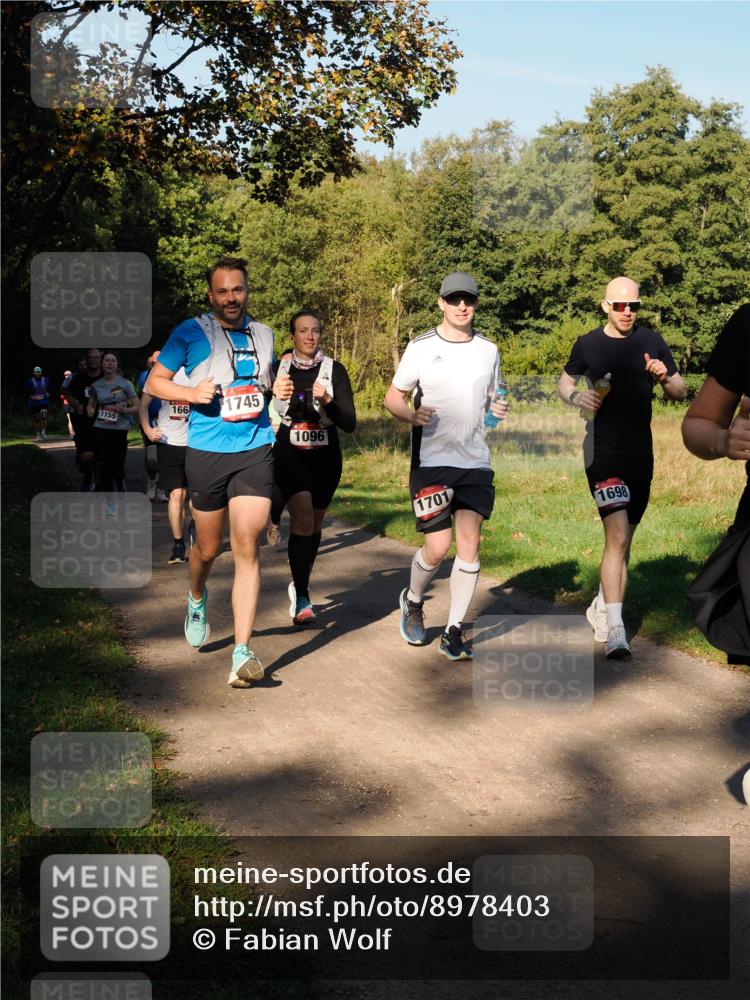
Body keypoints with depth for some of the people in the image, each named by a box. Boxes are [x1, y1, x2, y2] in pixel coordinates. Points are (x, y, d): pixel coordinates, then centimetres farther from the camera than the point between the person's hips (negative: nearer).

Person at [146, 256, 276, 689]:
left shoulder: (264, 334, 12)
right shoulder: (191, 333, 0)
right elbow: (155, 381, 3)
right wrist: (192, 392, -15)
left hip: (255, 451, 1)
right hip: (207, 453, -1)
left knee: (247, 548, -10)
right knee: (208, 549, 11)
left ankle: (243, 652, -12)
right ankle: (198, 598, 47)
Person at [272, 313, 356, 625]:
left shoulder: (334, 370, -2)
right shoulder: (279, 368, 0)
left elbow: (350, 423, -7)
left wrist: (327, 401, -25)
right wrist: (275, 397, -13)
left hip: (325, 458, 2)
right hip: (289, 456, -2)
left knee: (314, 524, 14)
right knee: (302, 517, -21)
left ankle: (299, 584, 37)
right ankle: (301, 600, -21)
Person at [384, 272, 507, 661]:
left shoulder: (488, 350, 9)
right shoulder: (421, 348, -2)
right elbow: (393, 397, 3)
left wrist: (499, 409, -4)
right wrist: (411, 414, -18)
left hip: (476, 463, 3)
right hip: (431, 462, -3)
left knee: (469, 545, -3)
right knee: (437, 548, -6)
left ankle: (454, 632, 6)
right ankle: (413, 600, 26)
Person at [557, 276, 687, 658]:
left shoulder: (651, 341, 3)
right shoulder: (588, 344, -1)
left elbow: (680, 392, 8)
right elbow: (565, 380, 15)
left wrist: (664, 377, -14)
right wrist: (575, 396, -7)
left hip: (640, 455, 4)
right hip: (602, 453, -4)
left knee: (623, 538, 13)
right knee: (618, 535, -18)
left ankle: (600, 609, 32)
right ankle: (615, 631, -20)